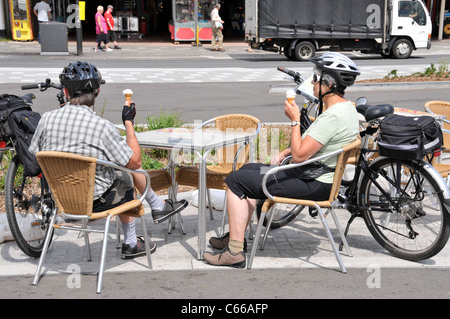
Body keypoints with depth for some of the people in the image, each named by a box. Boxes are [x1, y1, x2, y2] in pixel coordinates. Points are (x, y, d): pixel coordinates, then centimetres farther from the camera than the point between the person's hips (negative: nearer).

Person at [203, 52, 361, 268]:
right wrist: (285, 153, 7)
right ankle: (236, 236, 23)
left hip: (314, 185, -11)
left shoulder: (333, 116, -25)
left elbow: (300, 155, -27)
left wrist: (295, 120, -16)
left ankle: (235, 251, -6)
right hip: (317, 176, 11)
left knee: (236, 180, -8)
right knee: (249, 169, 21)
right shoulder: (346, 107, 8)